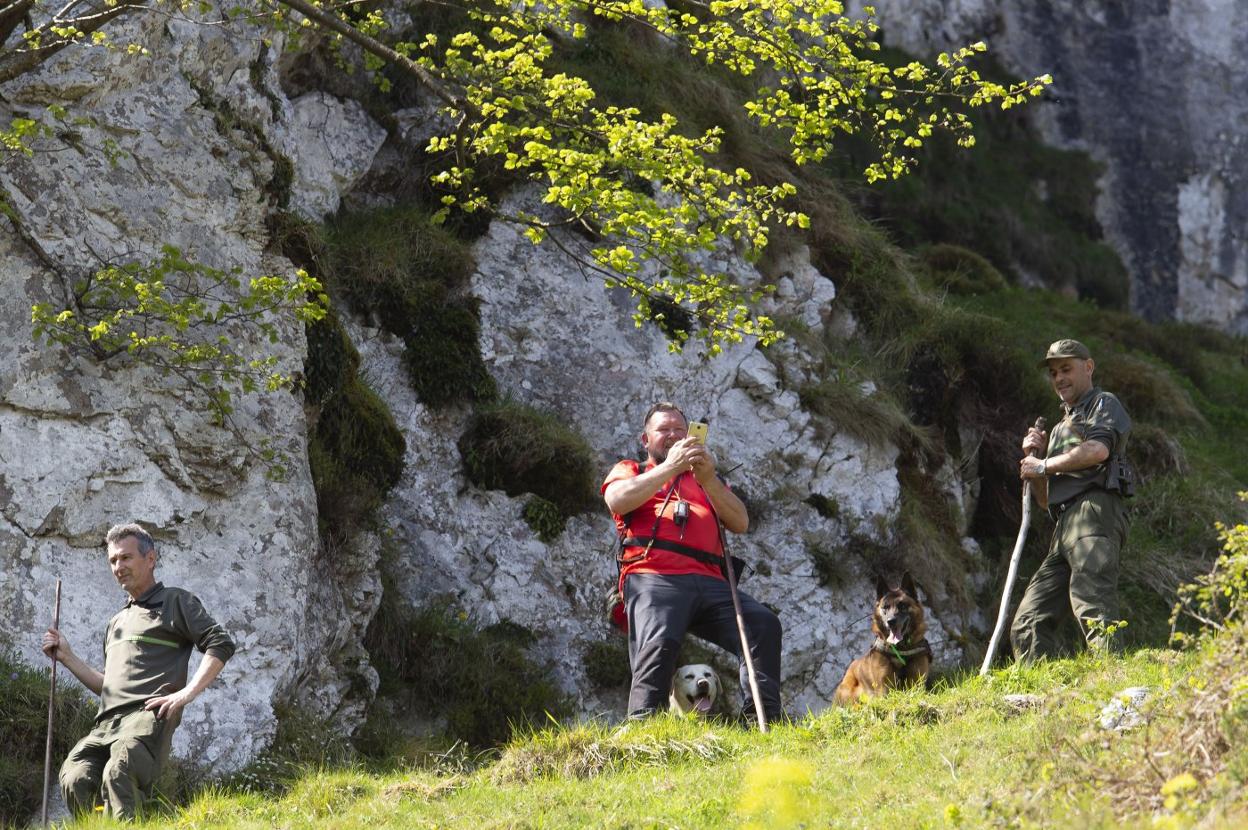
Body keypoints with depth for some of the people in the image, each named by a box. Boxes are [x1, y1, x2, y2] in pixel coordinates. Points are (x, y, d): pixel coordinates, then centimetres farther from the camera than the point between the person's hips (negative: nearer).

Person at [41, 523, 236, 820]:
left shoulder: (174, 601, 14)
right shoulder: (116, 623, 35)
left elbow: (221, 644, 1)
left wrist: (186, 694, -10)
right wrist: (67, 657, 27)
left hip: (148, 715, -6)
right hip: (107, 724, 6)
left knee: (118, 773, -35)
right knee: (75, 779, -25)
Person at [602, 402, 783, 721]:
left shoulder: (705, 480, 36)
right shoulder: (629, 471, 27)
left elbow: (740, 522, 17)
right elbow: (617, 501, 1)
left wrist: (708, 480, 0)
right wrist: (669, 467, -6)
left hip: (709, 583, 4)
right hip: (653, 578, -3)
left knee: (763, 623, -23)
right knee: (659, 643, -33)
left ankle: (762, 720, -31)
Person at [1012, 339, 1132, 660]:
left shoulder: (1104, 405, 12)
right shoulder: (1061, 429, 35)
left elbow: (1098, 450, -11)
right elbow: (1045, 500, 31)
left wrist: (1044, 465, 0)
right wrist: (1033, 455, 15)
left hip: (1094, 511, -9)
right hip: (1065, 527, 9)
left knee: (1093, 610, -26)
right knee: (1028, 624, 0)